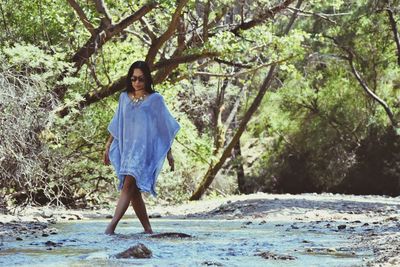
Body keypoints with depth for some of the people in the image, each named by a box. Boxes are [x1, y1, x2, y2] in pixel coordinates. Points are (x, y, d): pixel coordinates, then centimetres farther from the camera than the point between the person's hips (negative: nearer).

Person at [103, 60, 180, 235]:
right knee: (134, 192, 3)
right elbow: (116, 126, 20)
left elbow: (165, 127, 6)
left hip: (144, 148, -5)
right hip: (127, 149, 5)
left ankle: (112, 225, -32)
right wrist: (108, 146, 18)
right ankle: (147, 229, 13)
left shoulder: (155, 99, 3)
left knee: (129, 184, -22)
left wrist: (169, 152, 6)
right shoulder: (124, 98, 13)